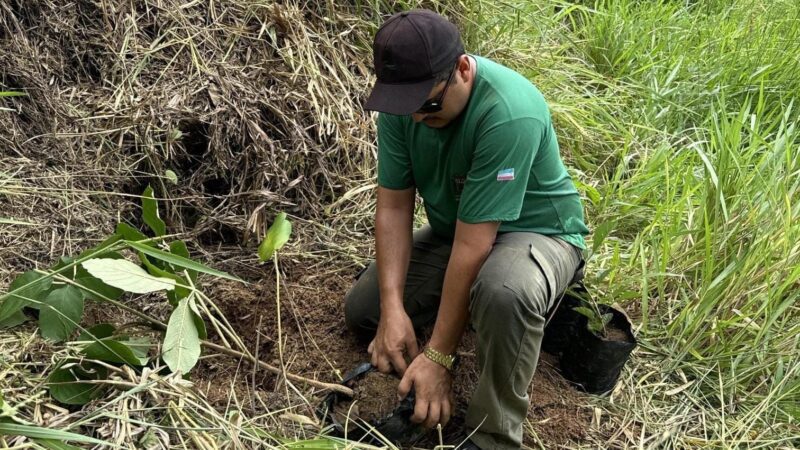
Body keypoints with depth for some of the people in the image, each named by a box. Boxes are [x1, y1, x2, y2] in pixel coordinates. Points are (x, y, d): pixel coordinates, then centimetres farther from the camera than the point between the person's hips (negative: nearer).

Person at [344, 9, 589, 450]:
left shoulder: (510, 115, -35)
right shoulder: (403, 102, -16)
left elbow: (473, 245, -34)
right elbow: (393, 206, -12)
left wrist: (438, 356, -28)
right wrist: (393, 309, -22)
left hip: (534, 231, -6)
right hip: (452, 230, 7)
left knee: (503, 293, -41)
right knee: (362, 312, 4)